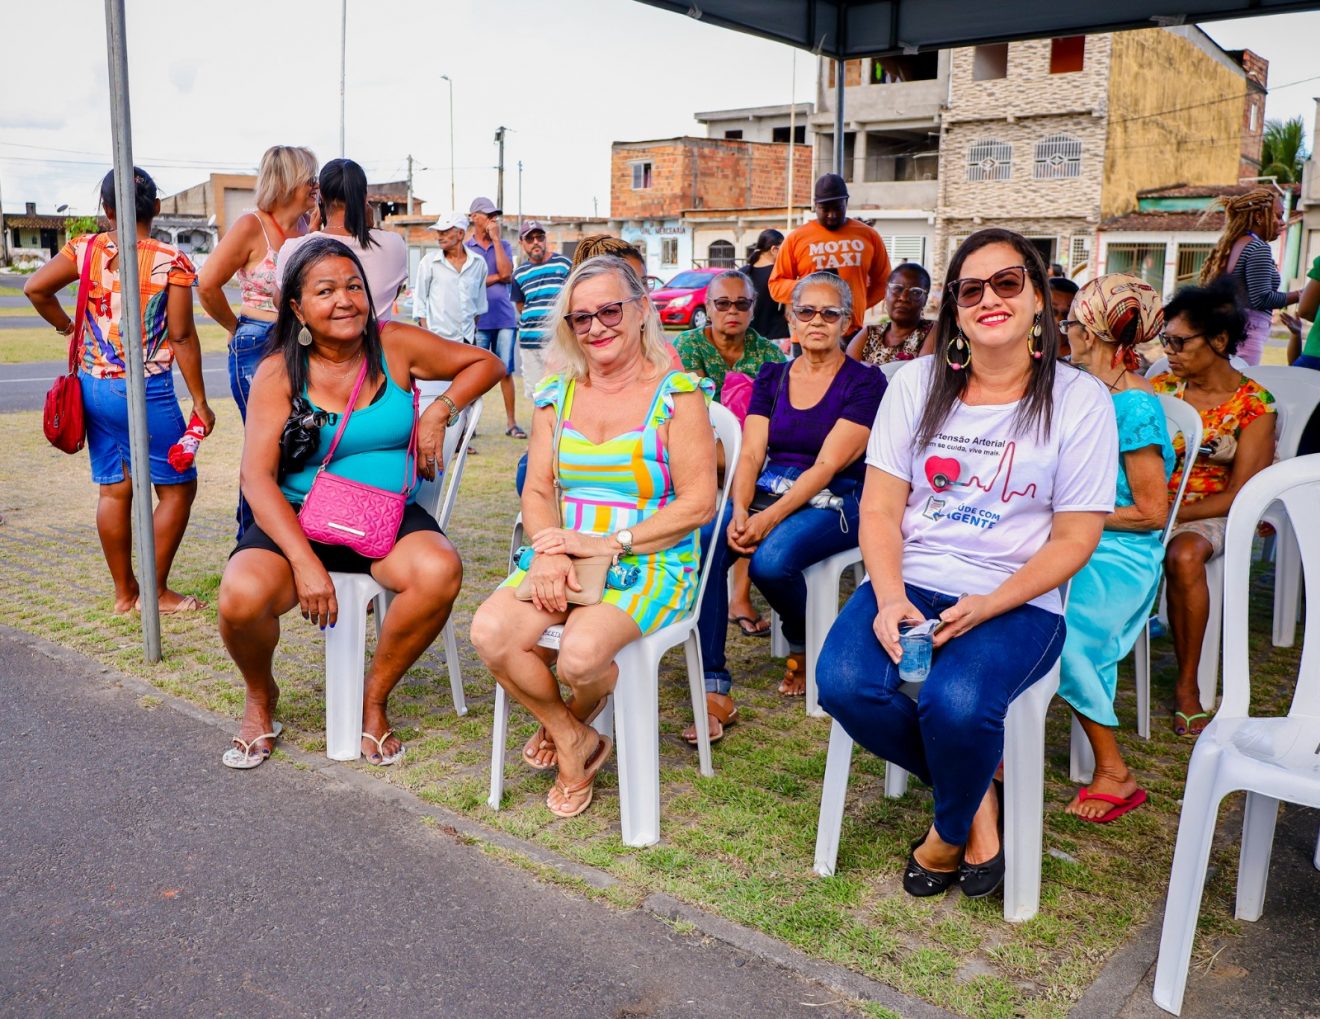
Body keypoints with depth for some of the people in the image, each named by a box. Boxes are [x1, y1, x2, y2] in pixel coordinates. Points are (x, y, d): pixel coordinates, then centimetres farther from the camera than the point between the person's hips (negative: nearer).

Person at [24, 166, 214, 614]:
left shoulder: (85, 248, 2)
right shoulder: (171, 260, -10)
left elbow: (35, 287, -4)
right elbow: (181, 336, -11)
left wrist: (66, 325, 14)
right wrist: (200, 402, -6)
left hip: (95, 387, 5)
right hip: (147, 391, -5)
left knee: (113, 489, 12)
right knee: (177, 488, 7)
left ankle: (124, 592, 20)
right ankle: (157, 592, 9)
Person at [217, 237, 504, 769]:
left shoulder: (395, 346, 0)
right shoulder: (279, 373, -5)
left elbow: (484, 364, 13)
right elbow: (257, 476, -12)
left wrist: (439, 410, -6)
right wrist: (305, 562, -24)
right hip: (299, 520, -1)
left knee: (440, 571, -31)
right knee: (242, 597, -30)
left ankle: (374, 698, -3)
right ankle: (261, 696, 8)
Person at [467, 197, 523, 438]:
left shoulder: (503, 245, 14)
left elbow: (506, 272, -5)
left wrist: (495, 239, -3)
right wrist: (497, 276, -4)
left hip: (504, 316, 2)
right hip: (478, 319, -2)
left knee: (506, 371, 2)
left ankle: (511, 421, 8)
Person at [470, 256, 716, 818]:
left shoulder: (677, 393, -5)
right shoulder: (557, 394, 11)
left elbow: (698, 503, -10)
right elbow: (537, 491, 8)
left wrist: (608, 543, -18)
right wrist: (549, 551, -14)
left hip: (653, 563, -4)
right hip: (565, 556, 5)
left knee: (580, 654, -31)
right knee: (490, 633, -22)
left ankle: (568, 724, 10)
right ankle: (574, 741, 5)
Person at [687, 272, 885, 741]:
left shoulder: (865, 382, -2)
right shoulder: (771, 377, 13)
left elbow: (828, 464, -12)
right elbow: (750, 454, 3)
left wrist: (770, 517, -24)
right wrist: (739, 511, -17)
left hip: (833, 504, -4)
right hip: (765, 493, 4)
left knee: (771, 560, -34)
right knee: (701, 547, -27)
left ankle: (804, 646, 2)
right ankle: (714, 692, -24)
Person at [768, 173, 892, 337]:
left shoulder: (868, 236, 8)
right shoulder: (796, 238, 3)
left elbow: (882, 281, 16)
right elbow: (776, 285, 4)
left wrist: (858, 304, 4)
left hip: (853, 335, 2)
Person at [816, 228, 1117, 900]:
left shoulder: (1079, 400, -1)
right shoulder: (917, 385, 6)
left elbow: (1074, 539, -3)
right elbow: (880, 508, 1)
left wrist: (986, 607, -18)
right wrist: (890, 599, -17)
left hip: (1017, 600, -2)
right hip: (911, 581, 3)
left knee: (956, 702, -32)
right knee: (843, 682, -26)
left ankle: (950, 833, 4)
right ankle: (977, 799, 2)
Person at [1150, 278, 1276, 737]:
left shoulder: (1253, 404, -3)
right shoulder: (1161, 387, 6)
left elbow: (1239, 495, -8)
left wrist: (1170, 515, -18)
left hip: (1209, 514, -2)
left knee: (1184, 555, -37)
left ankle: (1187, 686, -20)